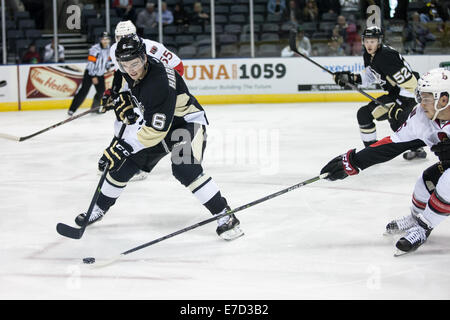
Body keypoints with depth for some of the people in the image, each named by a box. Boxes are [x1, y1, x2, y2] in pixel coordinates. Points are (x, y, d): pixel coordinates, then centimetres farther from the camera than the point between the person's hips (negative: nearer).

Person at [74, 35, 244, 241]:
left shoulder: (160, 81, -35)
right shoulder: (132, 73, -9)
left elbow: (156, 130, -36)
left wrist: (124, 147, -36)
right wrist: (126, 102, -4)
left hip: (187, 120, -8)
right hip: (154, 122, 8)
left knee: (185, 169, -30)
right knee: (124, 164, 6)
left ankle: (225, 215, -23)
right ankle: (99, 208, 27)